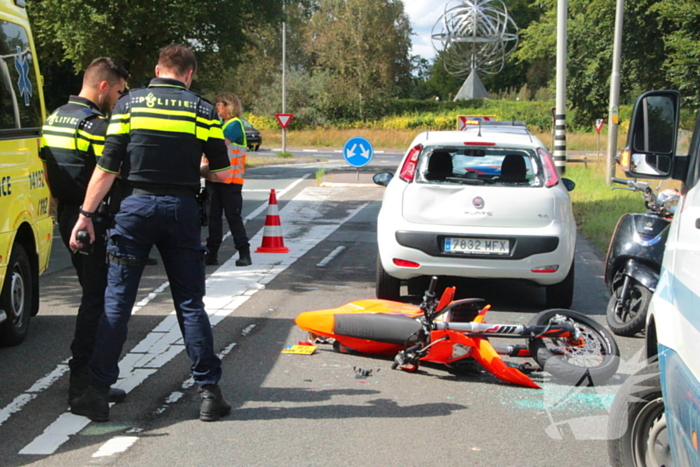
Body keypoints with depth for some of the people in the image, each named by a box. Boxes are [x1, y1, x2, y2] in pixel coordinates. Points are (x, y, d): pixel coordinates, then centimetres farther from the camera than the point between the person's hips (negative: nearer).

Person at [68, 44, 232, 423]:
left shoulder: (129, 103, 4)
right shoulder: (202, 109, 4)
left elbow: (108, 167, -3)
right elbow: (221, 172, 3)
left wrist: (86, 214, 0)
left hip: (135, 206, 0)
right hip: (181, 208, 0)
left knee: (116, 302, 4)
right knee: (190, 303, 6)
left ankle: (98, 391, 5)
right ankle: (209, 391, 7)